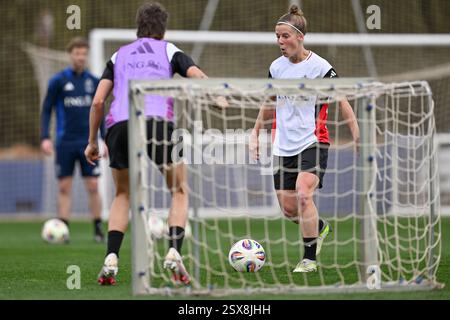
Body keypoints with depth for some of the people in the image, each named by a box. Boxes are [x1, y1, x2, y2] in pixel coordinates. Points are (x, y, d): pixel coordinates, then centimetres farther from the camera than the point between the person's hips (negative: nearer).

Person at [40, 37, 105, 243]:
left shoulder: (93, 82, 7)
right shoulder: (58, 81, 1)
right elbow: (46, 110, 2)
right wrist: (45, 138, -8)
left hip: (88, 141, 1)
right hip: (65, 142, -1)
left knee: (93, 186, -3)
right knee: (64, 187, 1)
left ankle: (98, 229, 6)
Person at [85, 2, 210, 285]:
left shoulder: (119, 55, 27)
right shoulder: (169, 50, 21)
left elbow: (98, 101, 19)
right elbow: (198, 77, 1)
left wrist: (92, 141, 26)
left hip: (118, 124, 2)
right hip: (157, 121, -2)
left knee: (123, 194, 23)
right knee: (180, 191, 15)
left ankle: (111, 260, 6)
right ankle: (174, 254, -6)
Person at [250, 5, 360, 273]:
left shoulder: (320, 67, -9)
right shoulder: (276, 67, 7)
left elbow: (343, 103, -5)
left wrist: (358, 137, -13)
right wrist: (256, 133, 23)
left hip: (313, 142, -5)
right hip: (284, 147, 5)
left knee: (303, 194, -25)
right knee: (289, 209, 4)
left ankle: (310, 258, -14)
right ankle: (320, 227, 38)